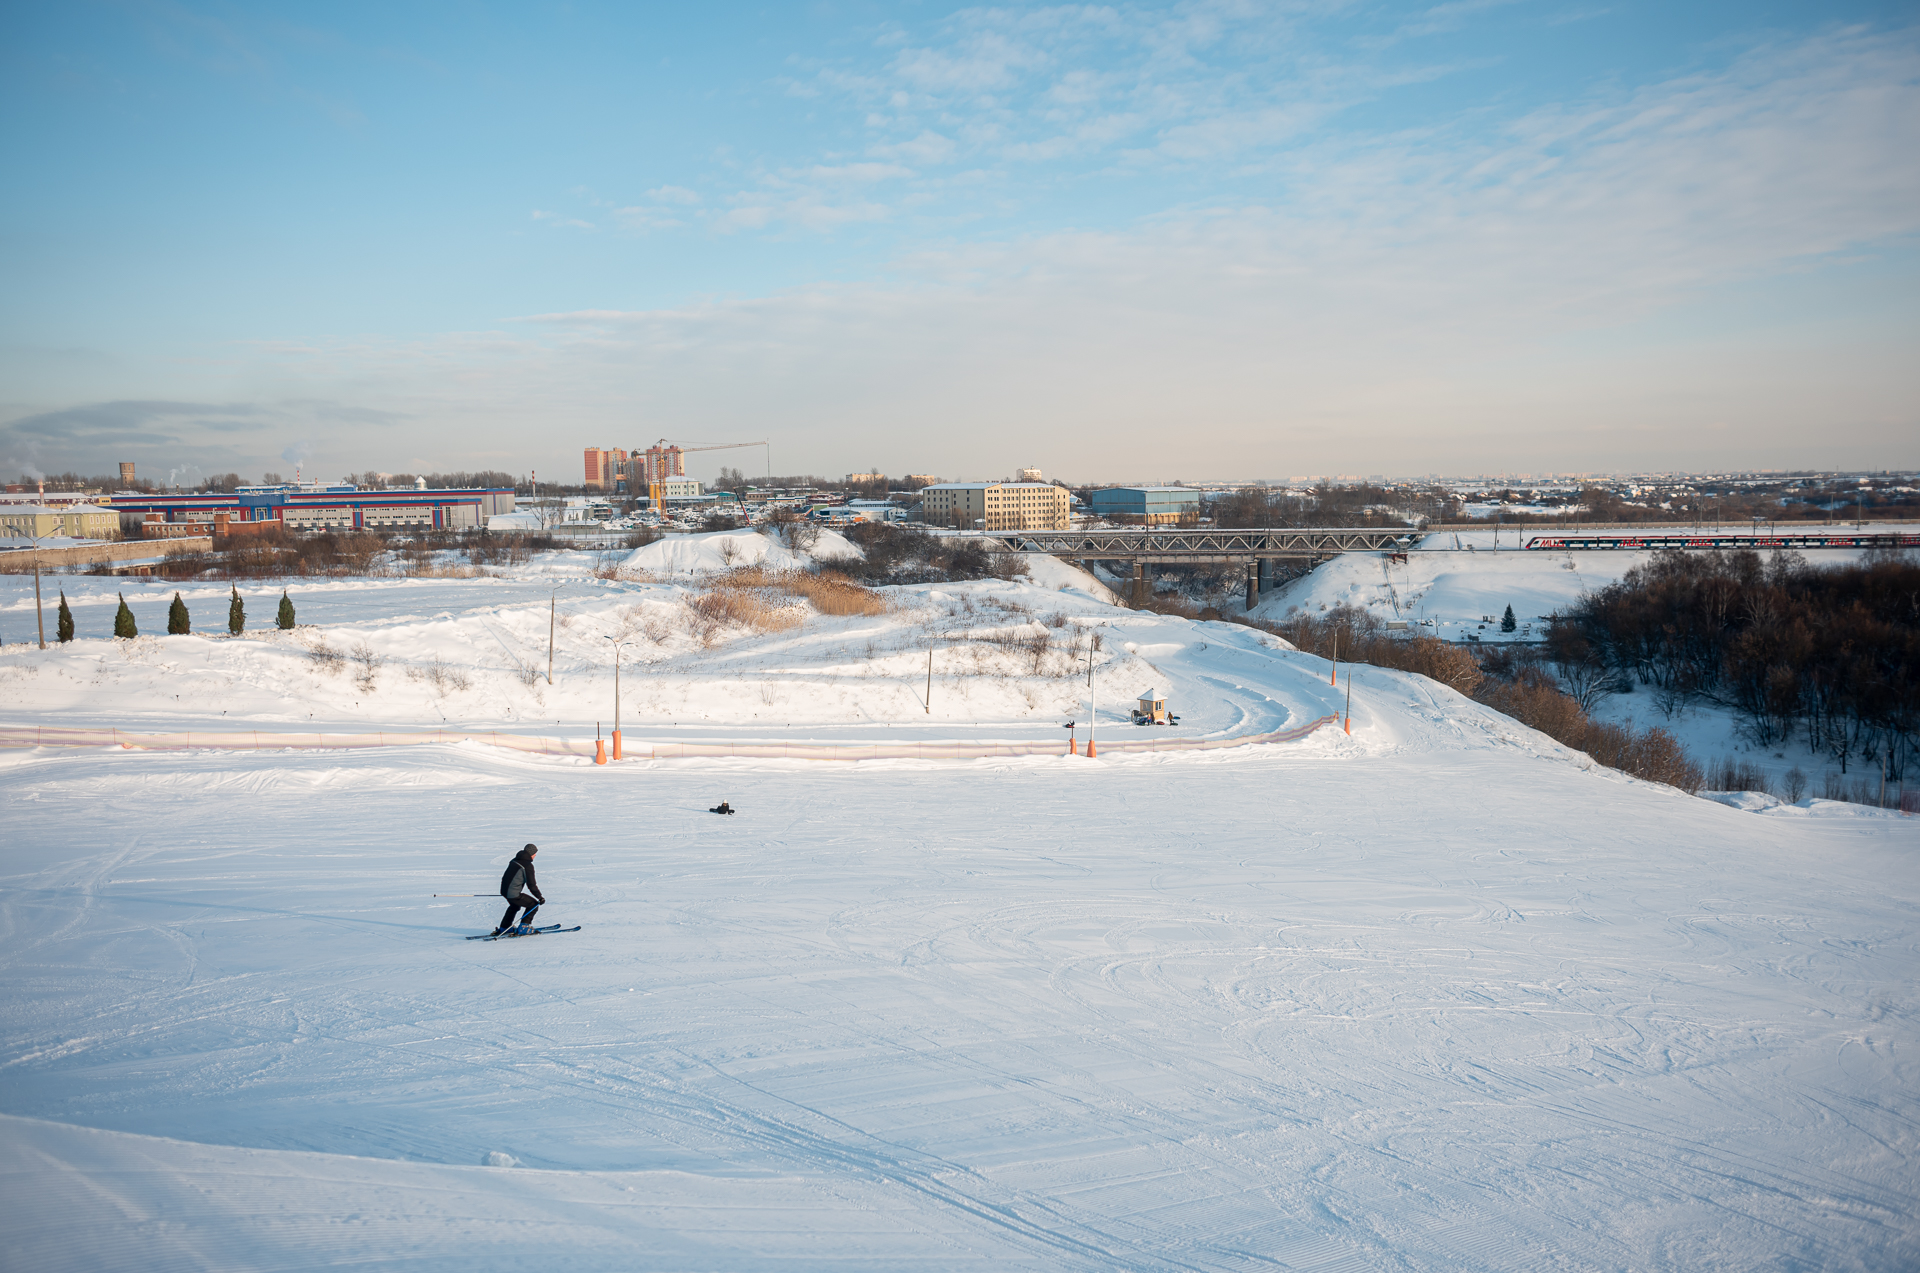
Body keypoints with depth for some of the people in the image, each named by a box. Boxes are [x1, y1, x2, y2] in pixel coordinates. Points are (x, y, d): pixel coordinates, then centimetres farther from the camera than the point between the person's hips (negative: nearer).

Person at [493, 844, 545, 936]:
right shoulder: (528, 865, -15)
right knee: (534, 904, 6)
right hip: (514, 894, -9)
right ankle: (523, 927, 5)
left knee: (514, 906, 35)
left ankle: (504, 928, 39)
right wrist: (540, 897, -9)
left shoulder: (514, 861, 11)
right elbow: (531, 884, -16)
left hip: (504, 890, 9)